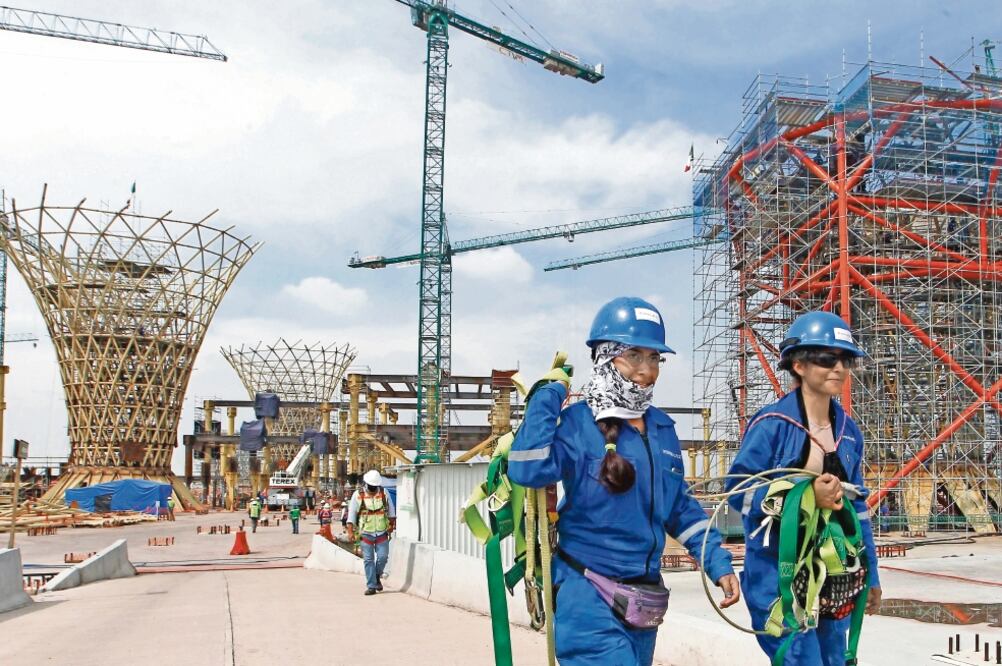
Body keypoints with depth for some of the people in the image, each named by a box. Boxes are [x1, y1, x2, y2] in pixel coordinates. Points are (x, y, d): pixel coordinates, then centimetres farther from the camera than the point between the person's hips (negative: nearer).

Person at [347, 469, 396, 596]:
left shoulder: (384, 494, 1)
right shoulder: (358, 495, -4)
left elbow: (391, 511, 12)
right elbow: (351, 514, -2)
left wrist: (391, 525, 10)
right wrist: (350, 531, -6)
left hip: (382, 533, 1)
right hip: (366, 533, -1)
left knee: (383, 557, -3)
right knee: (368, 559, -1)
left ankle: (377, 577, 23)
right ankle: (371, 586, 5)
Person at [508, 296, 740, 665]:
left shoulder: (661, 429, 8)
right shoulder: (577, 421, -13)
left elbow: (680, 508, 17)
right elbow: (528, 471, -31)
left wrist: (718, 563, 10)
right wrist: (549, 393, -23)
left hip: (643, 599, 7)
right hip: (589, 595, -7)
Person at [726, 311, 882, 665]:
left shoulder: (848, 430, 7)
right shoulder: (772, 424, -12)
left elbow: (856, 506, 15)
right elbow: (738, 491, -14)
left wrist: (870, 574, 16)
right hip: (778, 572, -6)